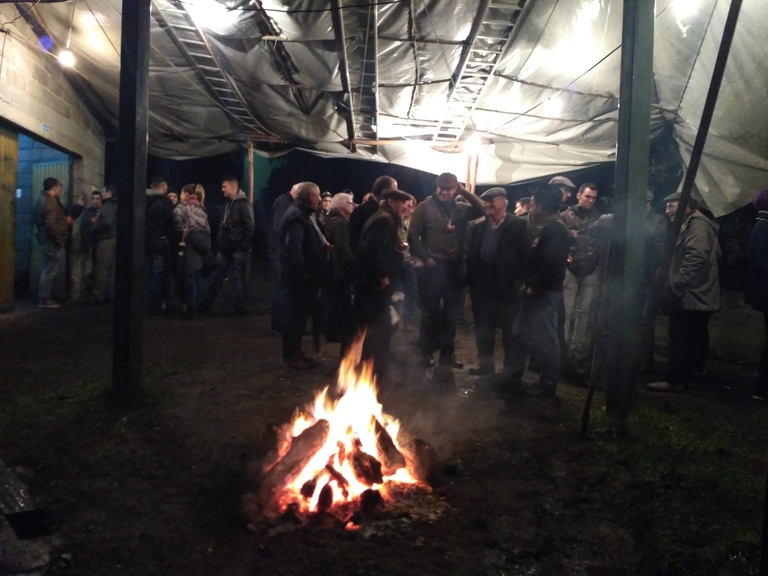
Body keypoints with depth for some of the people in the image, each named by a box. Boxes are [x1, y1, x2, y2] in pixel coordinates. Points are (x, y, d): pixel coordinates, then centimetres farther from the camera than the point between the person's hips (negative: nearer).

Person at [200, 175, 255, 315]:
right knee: (216, 276, 9)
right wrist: (220, 242, 15)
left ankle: (239, 308, 12)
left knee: (239, 278, 2)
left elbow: (250, 227, -16)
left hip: (238, 249, -8)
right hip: (225, 248, 8)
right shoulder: (227, 203, 14)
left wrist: (244, 247, -16)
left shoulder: (243, 204, -11)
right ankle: (206, 305, 15)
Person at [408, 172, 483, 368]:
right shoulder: (425, 207, -2)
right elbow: (413, 235, -5)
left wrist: (463, 192, -2)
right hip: (433, 266, -4)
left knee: (451, 312, 10)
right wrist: (425, 258, -11)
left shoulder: (460, 209, 9)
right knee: (431, 310, 5)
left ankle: (447, 352, 20)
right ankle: (427, 351, 16)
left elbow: (482, 210, 2)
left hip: (455, 266, 4)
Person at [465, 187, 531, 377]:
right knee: (483, 329, 13)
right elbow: (469, 254, 6)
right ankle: (485, 366, 26)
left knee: (510, 330, 7)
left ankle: (511, 370, 19)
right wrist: (470, 280, -4)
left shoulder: (518, 225, -4)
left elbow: (525, 254, -7)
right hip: (482, 285, 4)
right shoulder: (476, 226, 9)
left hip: (507, 286, -4)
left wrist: (522, 281, -12)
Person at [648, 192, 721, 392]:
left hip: (692, 296, -11)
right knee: (693, 338, 14)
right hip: (696, 296, 11)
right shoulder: (690, 224, 22)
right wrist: (675, 287, 17)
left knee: (680, 338, -8)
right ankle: (686, 376, 21)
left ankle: (675, 380, -4)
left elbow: (696, 257, -25)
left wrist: (677, 285, -23)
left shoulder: (697, 223, -10)